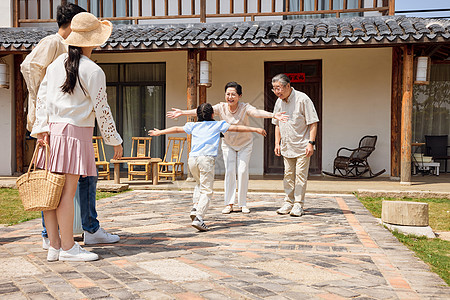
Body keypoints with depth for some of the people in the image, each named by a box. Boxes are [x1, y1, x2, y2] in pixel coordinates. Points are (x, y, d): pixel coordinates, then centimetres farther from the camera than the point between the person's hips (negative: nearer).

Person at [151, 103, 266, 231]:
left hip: (192, 159, 4)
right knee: (206, 190, -4)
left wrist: (159, 132, 48)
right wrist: (255, 129, 15)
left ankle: (196, 207, 8)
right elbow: (236, 128, 12)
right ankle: (198, 217, -18)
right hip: (206, 158, -4)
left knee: (200, 183, 27)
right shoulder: (218, 125, 16)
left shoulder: (193, 126, 24)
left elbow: (176, 129, 34)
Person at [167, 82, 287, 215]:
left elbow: (257, 112, -42)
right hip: (228, 144, 2)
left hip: (245, 144, -1)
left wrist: (274, 115, -61)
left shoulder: (245, 107, -25)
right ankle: (229, 204, 1)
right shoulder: (221, 107, -18)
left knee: (243, 171, -6)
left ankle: (242, 204, 4)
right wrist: (182, 112, -29)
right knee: (229, 171, -5)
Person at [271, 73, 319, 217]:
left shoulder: (302, 99, -11)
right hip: (286, 146, 6)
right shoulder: (279, 102, 8)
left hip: (302, 146, -5)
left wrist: (311, 143, -17)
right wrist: (277, 143, 11)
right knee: (288, 175, 8)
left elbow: (313, 123, -10)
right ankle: (288, 202, 17)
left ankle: (298, 204, 3)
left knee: (301, 175, -3)